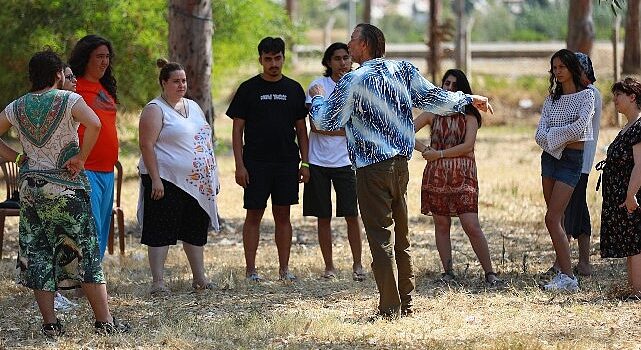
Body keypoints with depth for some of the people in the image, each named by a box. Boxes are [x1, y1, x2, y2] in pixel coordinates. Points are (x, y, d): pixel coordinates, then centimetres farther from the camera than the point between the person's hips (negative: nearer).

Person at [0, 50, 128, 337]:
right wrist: (80, 158, -14)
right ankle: (104, 321, 3)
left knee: (36, 253, 7)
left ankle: (50, 323, 3)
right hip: (67, 189, -4)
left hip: (31, 188, 4)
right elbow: (93, 124, -24)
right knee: (85, 252, 2)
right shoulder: (69, 100, -7)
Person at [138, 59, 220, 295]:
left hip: (197, 182, 7)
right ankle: (158, 282, -5)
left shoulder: (193, 107, 17)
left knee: (196, 231, 11)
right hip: (167, 180, -7)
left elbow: (205, 141, 22)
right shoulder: (155, 110, -7)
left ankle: (200, 277, 20)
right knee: (161, 231, -6)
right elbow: (147, 145, -14)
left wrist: (212, 176, 18)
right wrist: (155, 179, -20)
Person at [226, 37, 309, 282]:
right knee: (254, 214, 0)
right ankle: (250, 269, 4)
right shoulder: (248, 89, 1)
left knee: (282, 215, 5)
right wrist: (239, 165, -8)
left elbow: (301, 130, 13)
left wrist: (305, 163, 5)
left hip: (286, 162, 2)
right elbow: (237, 130, 0)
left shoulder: (294, 89, 9)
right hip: (256, 163, -2)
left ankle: (284, 268, 10)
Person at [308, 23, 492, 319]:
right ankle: (405, 302, 19)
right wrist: (469, 99, 25)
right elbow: (432, 99, 10)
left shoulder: (353, 81, -11)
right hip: (401, 163, 6)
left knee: (381, 239, -3)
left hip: (372, 169, -6)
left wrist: (317, 98, 13)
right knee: (400, 237, 15)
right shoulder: (402, 70, 4)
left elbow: (325, 122, -7)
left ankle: (390, 309, -3)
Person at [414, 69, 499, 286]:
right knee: (441, 224, 4)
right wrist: (424, 150, -9)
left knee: (471, 225, -10)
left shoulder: (469, 116, 4)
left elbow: (468, 145, -8)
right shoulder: (432, 113, 10)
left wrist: (440, 154, -11)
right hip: (436, 174, 3)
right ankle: (447, 272, 12)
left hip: (462, 176, -3)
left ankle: (489, 272, -5)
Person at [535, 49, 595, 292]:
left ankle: (568, 278, -17)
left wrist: (552, 134, -8)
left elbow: (579, 127, -19)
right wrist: (562, 138, -15)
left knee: (552, 219, -15)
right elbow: (540, 135, 3)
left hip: (572, 160, -6)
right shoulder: (552, 99, 13)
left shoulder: (586, 95, -4)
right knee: (557, 219, 7)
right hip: (550, 157, 6)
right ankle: (561, 268, 15)